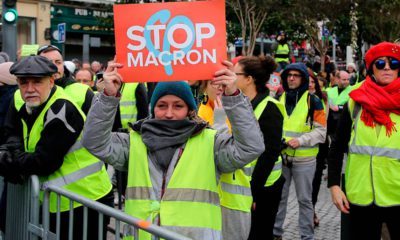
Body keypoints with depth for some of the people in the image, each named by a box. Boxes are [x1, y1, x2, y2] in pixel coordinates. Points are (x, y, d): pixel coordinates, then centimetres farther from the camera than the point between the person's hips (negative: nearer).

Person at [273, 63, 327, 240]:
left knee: (304, 199, 6)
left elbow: (321, 131, -7)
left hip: (304, 159, -4)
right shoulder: (279, 99, 9)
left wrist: (301, 140, -19)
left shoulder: (313, 101, -6)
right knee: (279, 197, 13)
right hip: (281, 156, 4)